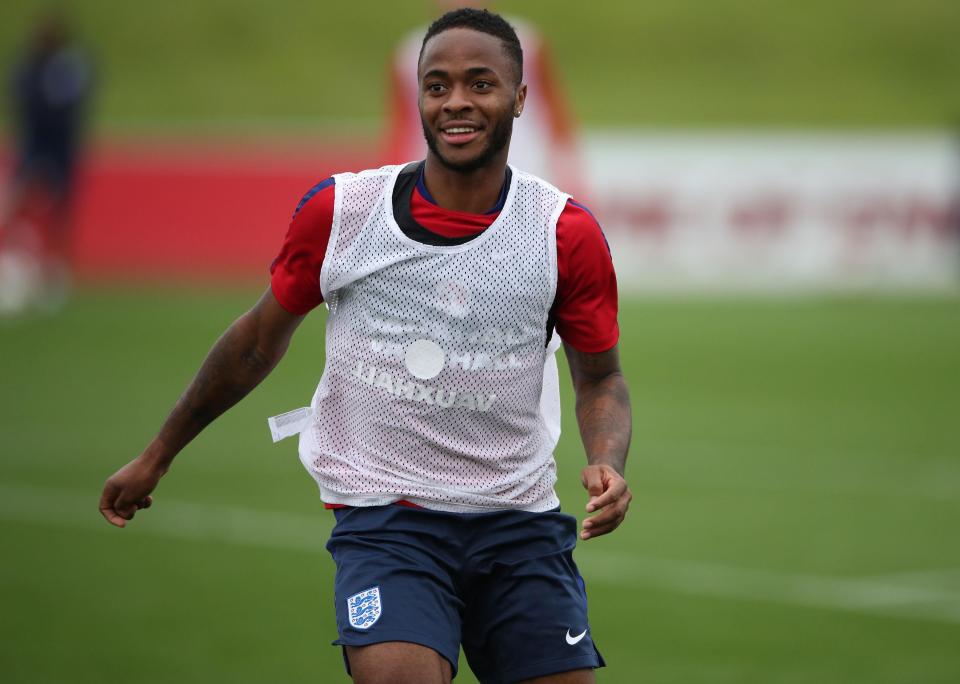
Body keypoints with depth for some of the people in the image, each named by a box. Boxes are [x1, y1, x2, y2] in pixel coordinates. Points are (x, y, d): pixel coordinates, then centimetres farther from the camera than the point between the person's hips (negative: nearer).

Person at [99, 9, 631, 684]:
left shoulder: (568, 233, -3)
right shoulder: (338, 211, -4)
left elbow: (601, 378, 8)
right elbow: (259, 341, 11)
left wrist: (607, 464, -13)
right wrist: (157, 456, 19)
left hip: (520, 522, 2)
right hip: (384, 520, -2)